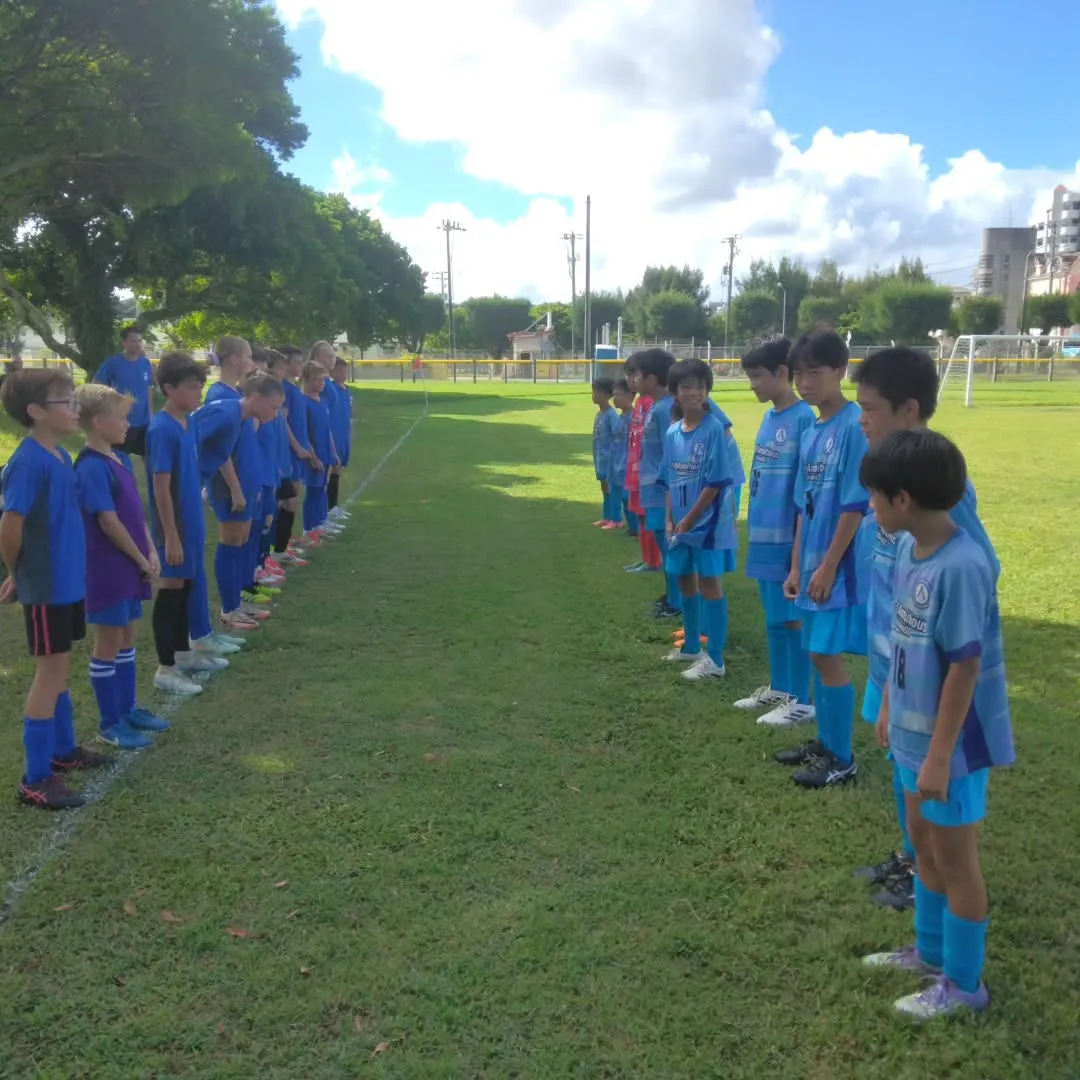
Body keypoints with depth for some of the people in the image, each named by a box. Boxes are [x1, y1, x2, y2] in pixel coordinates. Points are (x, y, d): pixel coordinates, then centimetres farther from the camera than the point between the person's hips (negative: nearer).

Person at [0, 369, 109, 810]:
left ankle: (62, 749, 35)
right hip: (46, 586, -8)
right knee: (50, 673, -1)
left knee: (59, 669, 19)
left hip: (68, 581, 8)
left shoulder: (60, 455, 7)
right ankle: (35, 779, 9)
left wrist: (47, 569, 13)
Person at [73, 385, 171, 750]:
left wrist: (151, 552, 4)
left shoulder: (120, 458, 8)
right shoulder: (92, 467, -20)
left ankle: (128, 709, 31)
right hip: (108, 569, -9)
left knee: (127, 638, 18)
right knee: (108, 643, 3)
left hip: (130, 565, 9)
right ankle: (109, 722, 15)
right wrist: (142, 560, -13)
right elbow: (109, 522, -21)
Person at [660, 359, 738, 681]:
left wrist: (689, 520, -13)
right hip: (681, 524, 7)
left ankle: (715, 659, 7)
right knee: (685, 581, 16)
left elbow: (715, 483, -16)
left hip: (709, 522, -7)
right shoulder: (671, 433, 6)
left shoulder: (714, 429, -14)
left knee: (709, 584, -2)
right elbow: (669, 482, 11)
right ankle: (691, 646, 33)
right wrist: (669, 520, 2)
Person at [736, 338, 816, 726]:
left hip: (788, 536, -8)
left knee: (793, 617, 1)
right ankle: (778, 688, 29)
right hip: (764, 534, 8)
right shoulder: (768, 418, 11)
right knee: (773, 615, 16)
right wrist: (755, 529, 16)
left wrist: (800, 542, -15)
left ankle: (800, 700, 13)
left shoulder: (804, 418, -14)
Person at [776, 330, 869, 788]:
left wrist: (828, 567, -16)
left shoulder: (854, 426, -15)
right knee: (818, 654, 15)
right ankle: (824, 742, 29)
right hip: (814, 566, 8)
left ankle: (842, 759, 12)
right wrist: (797, 566, 13)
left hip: (839, 567, -8)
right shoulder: (810, 433, 10)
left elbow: (856, 506, -18)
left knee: (829, 656, -1)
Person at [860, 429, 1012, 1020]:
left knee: (954, 859, 9)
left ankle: (963, 983, 29)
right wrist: (888, 707, 17)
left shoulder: (961, 567, -27)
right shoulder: (909, 548, -1)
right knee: (924, 847, 23)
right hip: (915, 730, 8)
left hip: (953, 741, -8)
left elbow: (965, 668, -24)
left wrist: (940, 755, -19)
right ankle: (931, 951, 44)